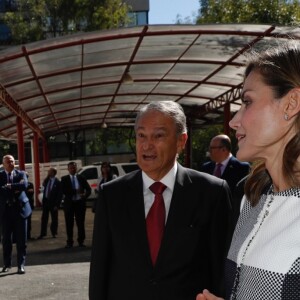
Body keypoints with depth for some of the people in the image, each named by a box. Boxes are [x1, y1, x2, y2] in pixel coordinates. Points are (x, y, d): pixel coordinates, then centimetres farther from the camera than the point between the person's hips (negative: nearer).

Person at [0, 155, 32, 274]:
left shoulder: (21, 174, 6)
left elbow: (24, 185, -13)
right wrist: (15, 189, -14)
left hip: (20, 209, 0)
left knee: (21, 239, 1)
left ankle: (21, 265, 8)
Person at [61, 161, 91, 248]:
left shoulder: (81, 178, 8)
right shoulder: (64, 179, 2)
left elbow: (88, 189, 5)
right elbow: (64, 191, -12)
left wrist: (85, 194, -16)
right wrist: (75, 191, -20)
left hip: (80, 203, 1)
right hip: (69, 203, -1)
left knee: (80, 223, 4)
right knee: (69, 224, 3)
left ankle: (81, 241, 14)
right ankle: (69, 242, 12)